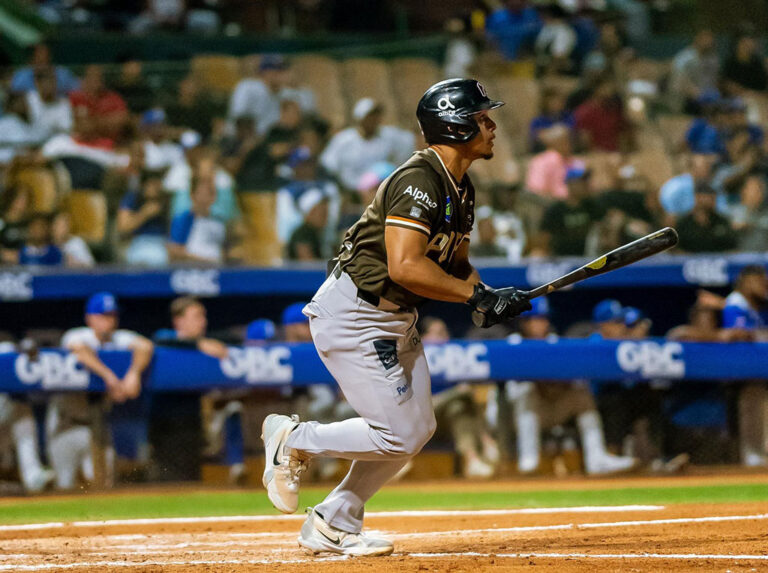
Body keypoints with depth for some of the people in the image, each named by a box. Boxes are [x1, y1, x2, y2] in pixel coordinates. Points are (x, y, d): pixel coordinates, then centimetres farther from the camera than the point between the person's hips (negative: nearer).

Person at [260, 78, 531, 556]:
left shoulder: (462, 191, 11)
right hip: (352, 315, -10)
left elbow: (455, 264, 20)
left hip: (395, 320, 10)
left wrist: (491, 298, -1)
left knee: (419, 428, 10)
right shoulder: (420, 180, -21)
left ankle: (335, 525, 19)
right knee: (398, 435, -12)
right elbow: (404, 266, -30)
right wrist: (476, 295, -22)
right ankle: (294, 440, 7)